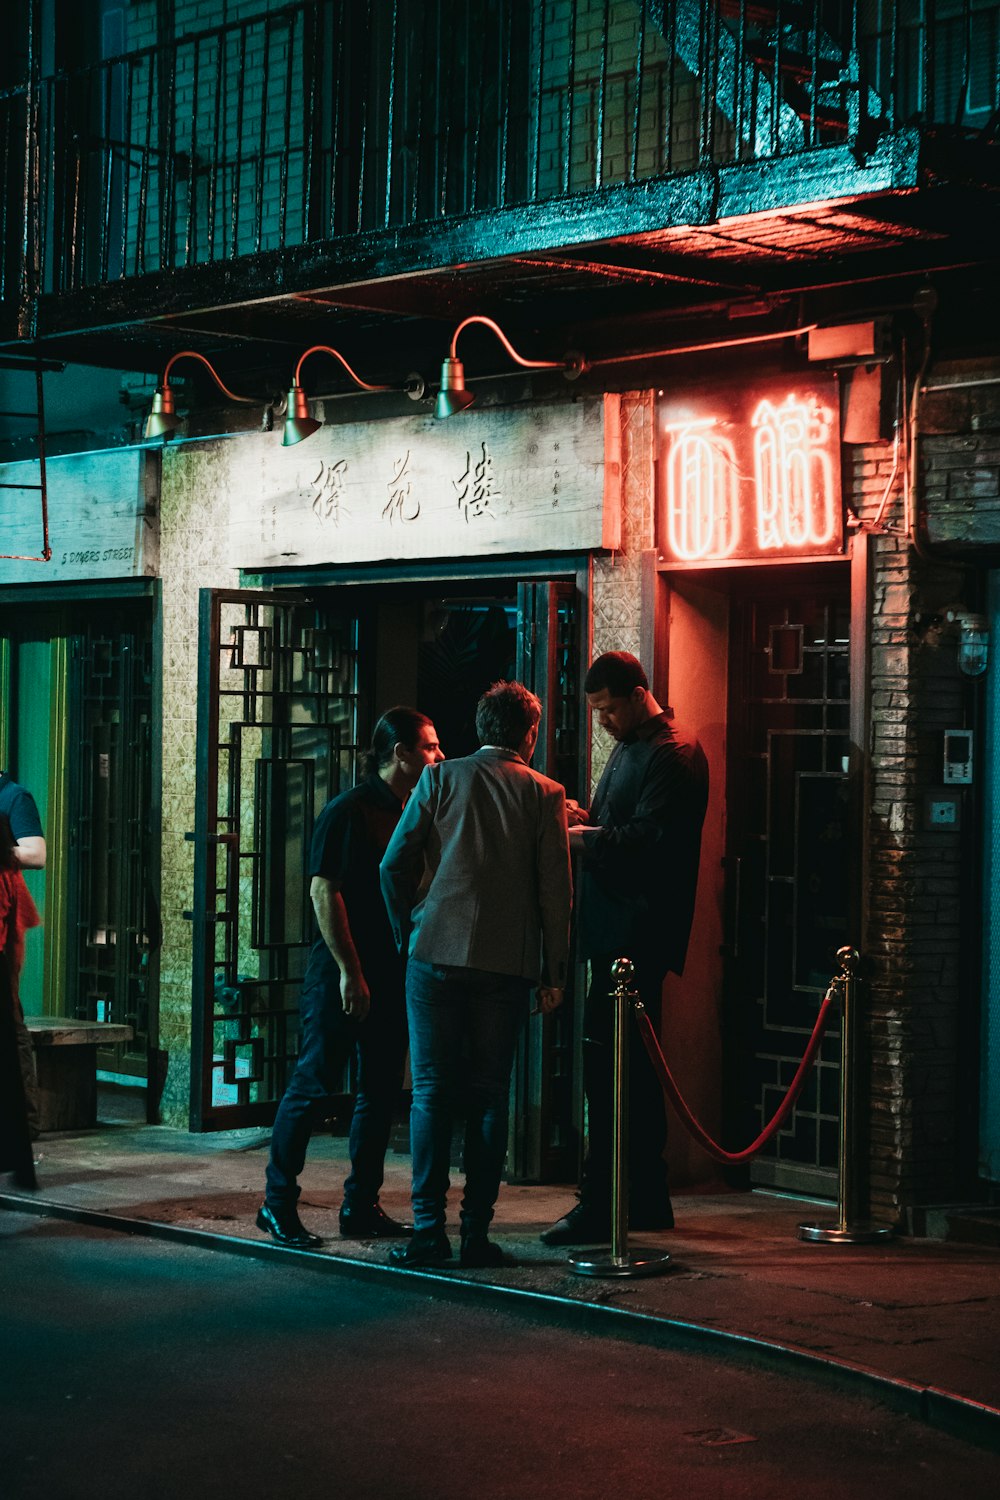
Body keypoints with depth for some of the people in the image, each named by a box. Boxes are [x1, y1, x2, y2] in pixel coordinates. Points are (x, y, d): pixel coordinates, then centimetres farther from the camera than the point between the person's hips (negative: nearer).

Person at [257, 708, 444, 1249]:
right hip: (342, 974, -7)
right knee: (313, 1083, -3)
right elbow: (323, 891, -14)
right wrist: (349, 971, -16)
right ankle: (278, 1203, 5)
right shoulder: (349, 810, -10)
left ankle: (362, 1205, 17)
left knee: (381, 1090, 9)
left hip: (394, 974, 8)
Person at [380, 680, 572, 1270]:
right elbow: (555, 889, 1)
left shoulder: (441, 778, 3)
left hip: (436, 955, 0)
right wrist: (554, 973, 8)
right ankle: (478, 1232, 6)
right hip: (507, 965, 0)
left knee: (433, 1093, 3)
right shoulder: (544, 794, 3)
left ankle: (430, 1229, -1)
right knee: (489, 1096, 6)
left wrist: (408, 933, 14)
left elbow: (395, 863, 0)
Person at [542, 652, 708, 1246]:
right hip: (614, 929, 10)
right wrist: (584, 819, 6)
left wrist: (581, 838, -13)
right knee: (633, 1064, 13)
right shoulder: (628, 748, 21)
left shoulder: (673, 754, -11)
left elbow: (647, 838, -21)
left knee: (607, 1063, -11)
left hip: (636, 933, -10)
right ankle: (648, 1202, 20)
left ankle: (601, 1207, -9)